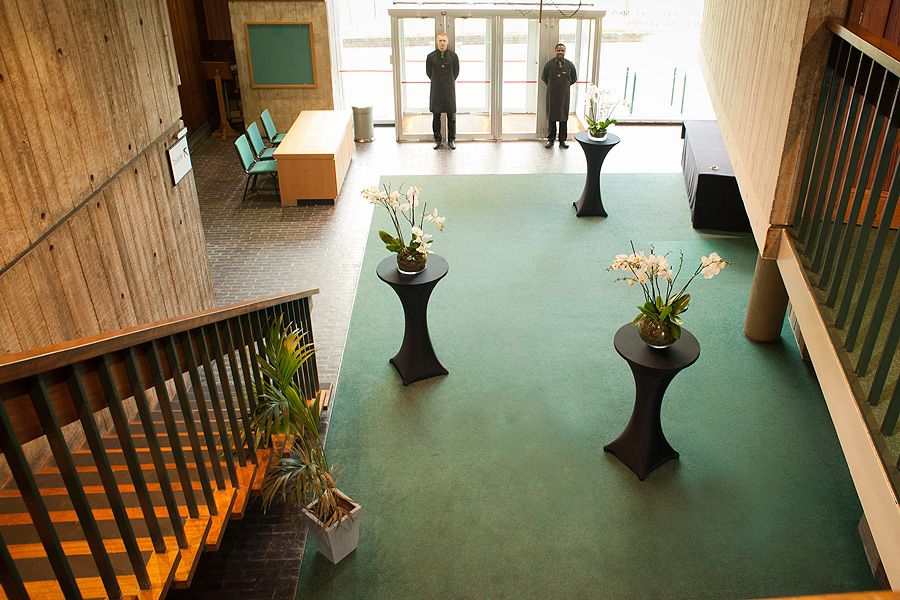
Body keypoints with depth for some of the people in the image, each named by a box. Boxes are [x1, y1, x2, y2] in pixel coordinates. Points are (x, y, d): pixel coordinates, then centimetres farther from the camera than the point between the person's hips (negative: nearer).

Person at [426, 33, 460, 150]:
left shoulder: (453, 56, -1)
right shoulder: (431, 57, -1)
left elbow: (456, 72, 11)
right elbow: (428, 72, 11)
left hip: (450, 89, 0)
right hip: (436, 90, 0)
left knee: (451, 116, 2)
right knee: (436, 116, 4)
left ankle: (451, 139, 13)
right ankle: (437, 139, 15)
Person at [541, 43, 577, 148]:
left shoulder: (570, 65, -1)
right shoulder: (549, 64, -5)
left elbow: (574, 79, 14)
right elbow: (543, 77, 10)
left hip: (564, 95, 1)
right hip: (552, 95, -1)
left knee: (564, 118, 4)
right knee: (552, 117, 4)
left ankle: (563, 140, 13)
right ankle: (550, 139, 12)